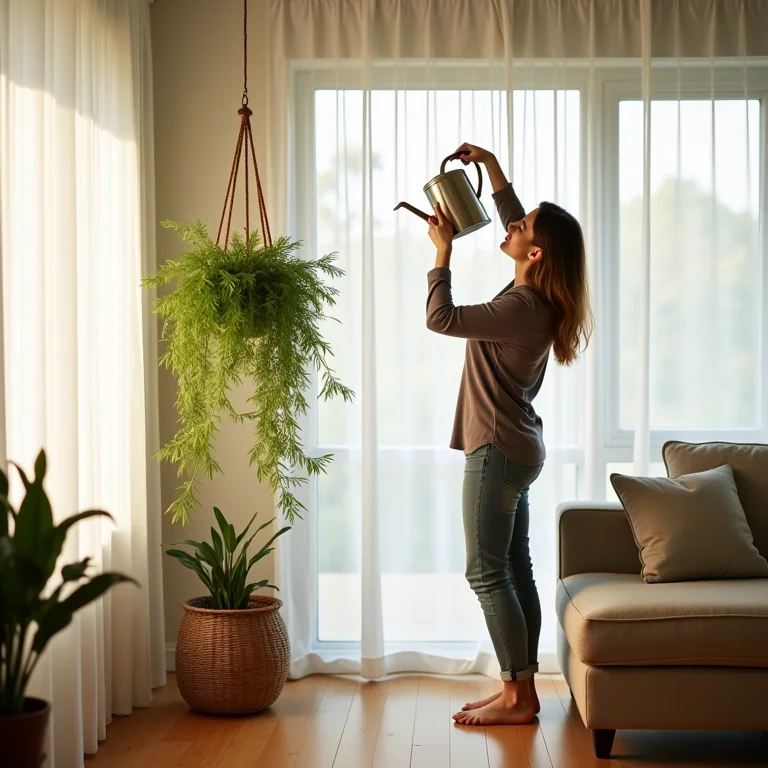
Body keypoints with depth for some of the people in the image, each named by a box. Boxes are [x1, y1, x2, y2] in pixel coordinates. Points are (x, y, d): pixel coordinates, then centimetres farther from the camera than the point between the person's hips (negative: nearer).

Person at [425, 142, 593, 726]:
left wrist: (443, 250, -12)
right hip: (516, 448, 10)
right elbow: (511, 219, 23)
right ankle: (521, 689, 17)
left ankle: (517, 698, 0)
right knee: (514, 568, 11)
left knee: (487, 572, -5)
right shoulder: (536, 295, 7)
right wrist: (492, 167, 20)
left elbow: (441, 318, -22)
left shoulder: (521, 307, -21)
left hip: (498, 449, -10)